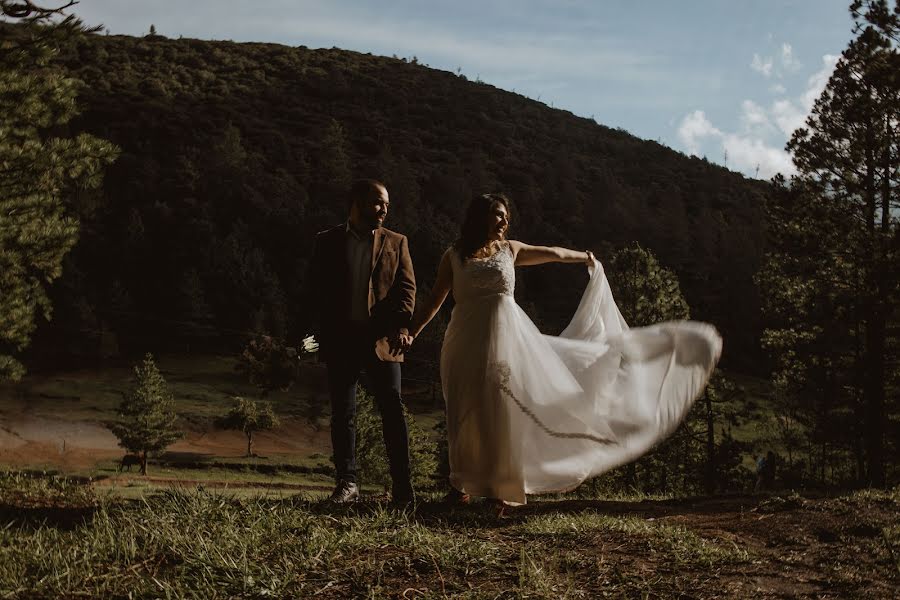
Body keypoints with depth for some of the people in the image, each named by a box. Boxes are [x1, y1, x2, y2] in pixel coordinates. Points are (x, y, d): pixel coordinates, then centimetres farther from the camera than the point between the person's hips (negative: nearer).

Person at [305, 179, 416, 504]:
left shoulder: (395, 242, 11)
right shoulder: (328, 242, 9)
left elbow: (406, 286, 3)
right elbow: (314, 288, 7)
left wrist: (401, 325, -12)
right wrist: (327, 329, -5)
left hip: (383, 341, 0)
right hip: (341, 343, 0)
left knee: (393, 411, -3)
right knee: (342, 414, 5)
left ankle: (402, 486, 0)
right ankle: (347, 483, 14)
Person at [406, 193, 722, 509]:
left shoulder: (510, 250, 8)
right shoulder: (454, 256, 2)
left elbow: (553, 253, 24)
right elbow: (435, 300, 6)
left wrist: (585, 257, 37)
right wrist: (410, 333, 0)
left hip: (506, 338, 1)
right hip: (467, 342, -1)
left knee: (502, 414, 0)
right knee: (468, 414, 3)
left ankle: (498, 487, 11)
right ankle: (463, 482, 19)